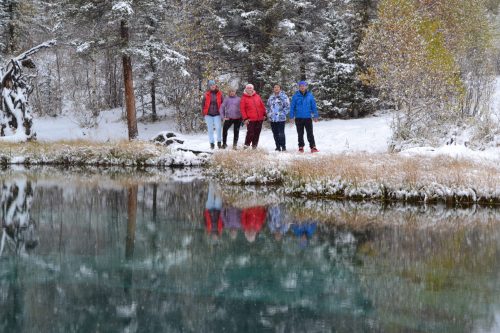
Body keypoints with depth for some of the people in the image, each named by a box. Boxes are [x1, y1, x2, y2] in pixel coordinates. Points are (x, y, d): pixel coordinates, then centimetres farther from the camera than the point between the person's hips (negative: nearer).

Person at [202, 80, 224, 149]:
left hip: (217, 114, -1)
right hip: (208, 115, 1)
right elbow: (203, 104, 9)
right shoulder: (206, 94, 2)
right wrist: (204, 113, 2)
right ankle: (212, 143, 11)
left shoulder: (219, 94, 1)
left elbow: (223, 103, 7)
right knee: (210, 129, 4)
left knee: (218, 128, -14)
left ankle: (219, 142, 2)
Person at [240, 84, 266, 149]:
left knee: (257, 133, 7)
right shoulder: (244, 98, -1)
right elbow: (242, 109, -4)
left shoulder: (257, 96, 11)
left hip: (260, 118, 4)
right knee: (250, 132, -9)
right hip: (250, 119, -4)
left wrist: (264, 114, 9)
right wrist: (245, 118, -10)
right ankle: (247, 144, 6)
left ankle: (254, 145, 16)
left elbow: (262, 105, 14)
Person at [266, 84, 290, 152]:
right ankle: (278, 147, 15)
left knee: (281, 133, -10)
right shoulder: (271, 97, 14)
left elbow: (287, 106, -5)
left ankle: (283, 147, -2)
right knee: (275, 134, 8)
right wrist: (269, 114, 11)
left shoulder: (284, 96, -2)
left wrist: (283, 113, -11)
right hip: (272, 119, 5)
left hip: (281, 118, -5)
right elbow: (268, 106, 23)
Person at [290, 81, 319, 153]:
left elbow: (314, 106, 5)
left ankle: (313, 147, -2)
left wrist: (315, 116, 3)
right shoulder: (296, 96, -2)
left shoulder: (310, 95, 0)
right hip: (299, 118, 0)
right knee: (300, 134, 9)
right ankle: (301, 147, 17)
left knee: (310, 133, -3)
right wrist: (291, 117, -3)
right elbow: (292, 107, 1)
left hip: (308, 117, 0)